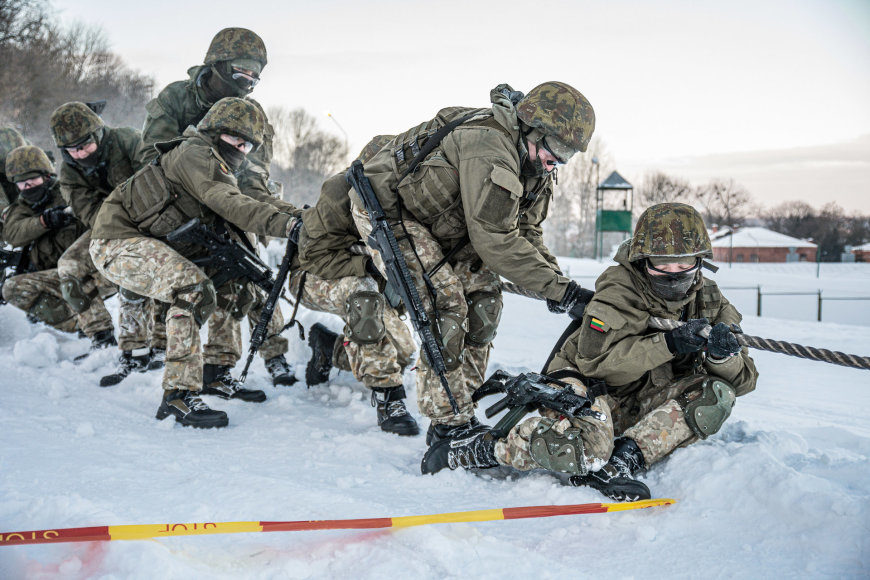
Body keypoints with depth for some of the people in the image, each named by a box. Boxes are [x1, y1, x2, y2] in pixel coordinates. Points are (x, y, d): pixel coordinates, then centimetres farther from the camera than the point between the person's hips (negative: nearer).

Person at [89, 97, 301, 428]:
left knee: (228, 286, 10)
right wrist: (287, 224, -40)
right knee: (194, 290, -29)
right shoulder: (195, 155, -14)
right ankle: (177, 395, -29)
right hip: (117, 242, -10)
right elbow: (230, 205, -29)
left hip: (151, 243, 10)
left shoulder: (222, 174, 17)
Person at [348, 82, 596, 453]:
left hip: (437, 221, 10)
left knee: (483, 294, 1)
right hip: (384, 206, -9)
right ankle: (448, 422, -13)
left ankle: (463, 401, 10)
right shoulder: (489, 146, -34)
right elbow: (494, 241, -35)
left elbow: (525, 231, 3)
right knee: (445, 301, -20)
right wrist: (556, 286, -31)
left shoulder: (534, 165, -3)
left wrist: (556, 280, -14)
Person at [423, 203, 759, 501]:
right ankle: (480, 450, -10)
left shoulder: (707, 302, 0)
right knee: (584, 448, -36)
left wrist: (723, 355, -27)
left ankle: (619, 463, -25)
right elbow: (596, 359, -27)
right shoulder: (620, 291, -14)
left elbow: (744, 380, -3)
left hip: (643, 403, 5)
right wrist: (669, 345, -34)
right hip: (591, 385, -5)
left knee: (717, 394, -20)